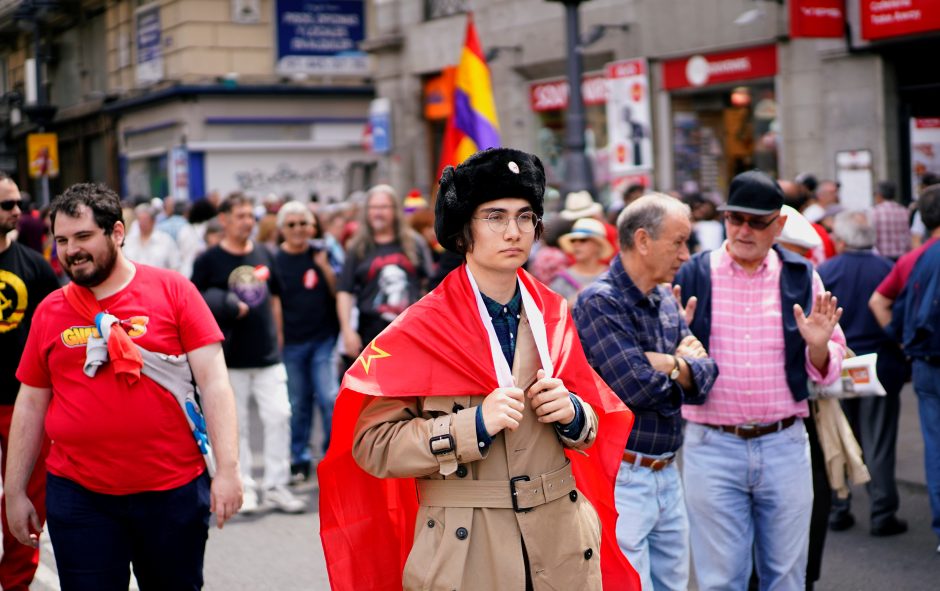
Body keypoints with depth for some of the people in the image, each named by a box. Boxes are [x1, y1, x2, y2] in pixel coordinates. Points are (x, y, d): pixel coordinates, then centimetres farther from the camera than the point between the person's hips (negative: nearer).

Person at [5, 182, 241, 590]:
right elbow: (30, 407, 11)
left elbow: (213, 380, -6)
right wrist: (15, 492, 10)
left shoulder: (172, 290, -3)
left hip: (174, 490, -1)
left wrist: (227, 469, -13)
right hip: (79, 496, 2)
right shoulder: (49, 312, 5)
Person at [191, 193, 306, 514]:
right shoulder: (208, 260, -2)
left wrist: (277, 336, 14)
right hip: (230, 358, -3)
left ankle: (276, 487, 5)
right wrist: (227, 309, -18)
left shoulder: (264, 255, 12)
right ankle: (244, 488, 13)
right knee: (236, 425, 3)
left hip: (268, 355, 3)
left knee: (279, 416, -3)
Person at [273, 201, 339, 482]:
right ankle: (299, 458, 19)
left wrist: (326, 268, -13)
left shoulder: (322, 253, 2)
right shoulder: (275, 260, -2)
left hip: (324, 339, 0)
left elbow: (338, 294, 2)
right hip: (291, 343, 0)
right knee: (298, 403, 7)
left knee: (329, 398, -6)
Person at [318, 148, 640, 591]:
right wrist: (476, 425, -23)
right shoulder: (420, 330, -9)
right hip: (464, 553, -4)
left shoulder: (552, 315, 5)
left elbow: (595, 427, 13)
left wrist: (571, 414, -9)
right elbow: (372, 444, -14)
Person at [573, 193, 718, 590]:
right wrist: (681, 366, -3)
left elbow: (704, 376, 5)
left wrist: (668, 364, -14)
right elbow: (636, 389, -21)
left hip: (667, 474, 8)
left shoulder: (666, 300, 12)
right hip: (621, 479, -8)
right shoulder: (600, 302, -13)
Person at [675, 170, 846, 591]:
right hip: (712, 447, -1)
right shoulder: (691, 276, 0)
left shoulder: (801, 277, 5)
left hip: (785, 445, 2)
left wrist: (818, 346, -13)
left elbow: (827, 371, 9)